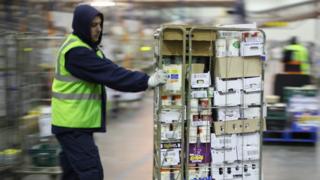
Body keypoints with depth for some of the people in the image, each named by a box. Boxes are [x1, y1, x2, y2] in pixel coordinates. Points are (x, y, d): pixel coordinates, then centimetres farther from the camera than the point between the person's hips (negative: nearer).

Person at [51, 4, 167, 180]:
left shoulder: (86, 47, 14)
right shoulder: (76, 52, -20)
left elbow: (106, 72, 10)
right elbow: (110, 74, -25)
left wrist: (144, 80, -2)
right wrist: (146, 81, -25)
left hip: (77, 122, 10)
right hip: (72, 124, -10)